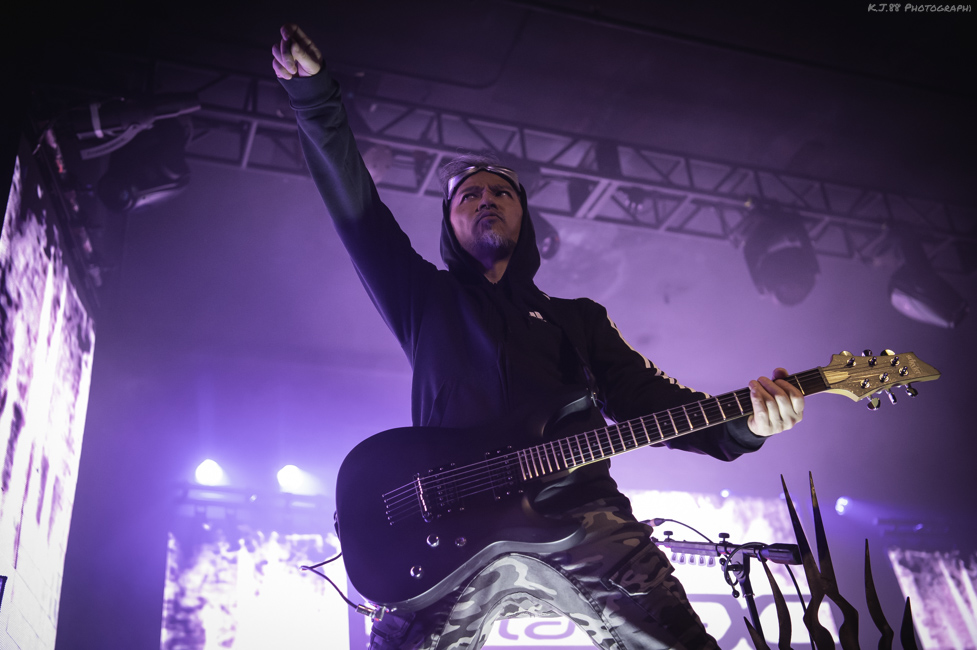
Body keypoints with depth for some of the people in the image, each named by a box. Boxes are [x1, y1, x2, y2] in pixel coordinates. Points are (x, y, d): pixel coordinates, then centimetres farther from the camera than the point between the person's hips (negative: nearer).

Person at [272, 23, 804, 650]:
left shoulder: (579, 317, 28)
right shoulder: (425, 298, 24)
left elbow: (648, 397, 16)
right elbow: (354, 204, 16)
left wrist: (745, 419, -3)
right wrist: (314, 89, 8)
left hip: (581, 514, 1)